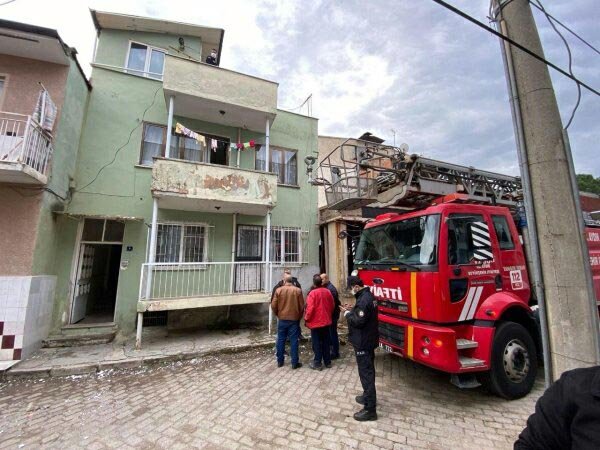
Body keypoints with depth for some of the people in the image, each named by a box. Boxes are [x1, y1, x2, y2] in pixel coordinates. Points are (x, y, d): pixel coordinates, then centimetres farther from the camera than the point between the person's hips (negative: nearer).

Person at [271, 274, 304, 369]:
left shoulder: (278, 290, -6)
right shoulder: (298, 290, -7)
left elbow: (273, 305, -5)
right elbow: (302, 306, -4)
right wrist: (299, 317, 12)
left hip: (282, 319, 1)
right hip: (294, 319, -1)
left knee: (281, 340, 13)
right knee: (294, 341, 6)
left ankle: (280, 361, 24)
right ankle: (295, 363, 11)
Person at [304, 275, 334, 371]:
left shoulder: (313, 293, -20)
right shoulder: (327, 291, -2)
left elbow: (310, 308, -21)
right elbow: (332, 306, 8)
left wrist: (306, 318, -5)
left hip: (316, 322, -5)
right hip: (326, 321, 6)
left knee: (317, 344, 6)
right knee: (326, 342, 17)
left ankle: (317, 364, 15)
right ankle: (328, 362, 27)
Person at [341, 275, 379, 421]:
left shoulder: (363, 300, -26)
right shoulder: (368, 296, 7)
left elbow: (358, 321, -27)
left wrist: (347, 314, -13)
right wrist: (352, 310, 4)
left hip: (363, 342, -10)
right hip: (369, 340, 10)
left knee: (366, 373, -1)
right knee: (368, 370, 23)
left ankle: (370, 409, 9)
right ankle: (369, 396, 40)